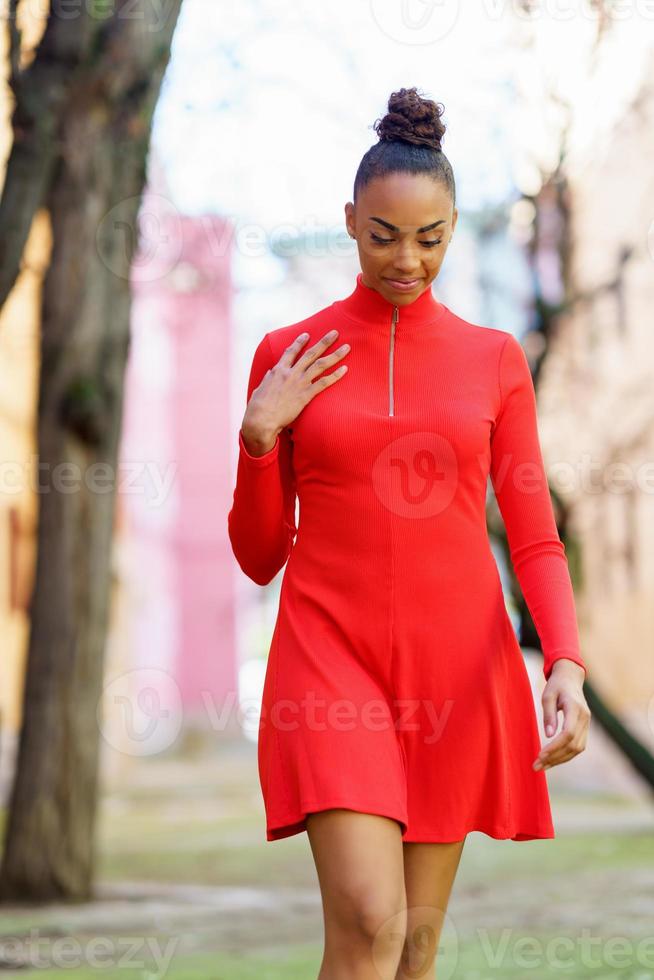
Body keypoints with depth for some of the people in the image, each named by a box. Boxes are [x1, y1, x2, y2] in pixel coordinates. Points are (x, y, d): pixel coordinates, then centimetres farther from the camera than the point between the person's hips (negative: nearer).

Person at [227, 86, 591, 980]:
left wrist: (566, 665, -15)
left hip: (456, 667, 2)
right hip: (333, 659, -2)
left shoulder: (496, 359, 6)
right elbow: (260, 556, 8)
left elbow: (535, 540, 2)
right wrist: (259, 436, -8)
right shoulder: (287, 358, 4)